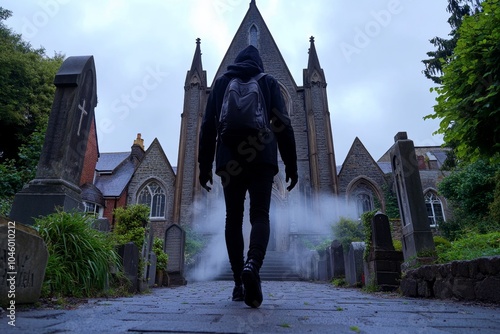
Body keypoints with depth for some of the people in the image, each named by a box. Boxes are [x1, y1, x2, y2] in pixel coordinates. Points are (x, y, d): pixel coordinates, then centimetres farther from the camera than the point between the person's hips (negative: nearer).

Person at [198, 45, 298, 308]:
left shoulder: (221, 82, 17)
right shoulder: (268, 81, 14)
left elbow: (208, 126, 10)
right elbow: (283, 124, 4)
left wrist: (204, 165, 11)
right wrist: (291, 164, 5)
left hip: (230, 160, 2)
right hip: (261, 158, -1)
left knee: (233, 219, 7)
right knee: (260, 215, -3)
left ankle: (239, 283, 7)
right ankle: (252, 264, -30)